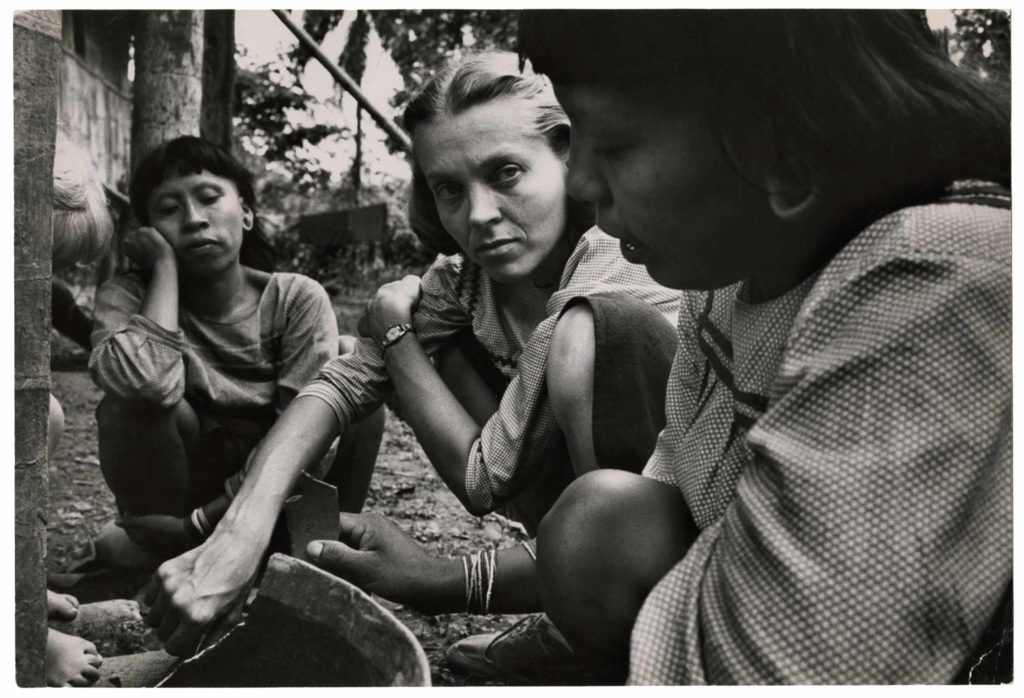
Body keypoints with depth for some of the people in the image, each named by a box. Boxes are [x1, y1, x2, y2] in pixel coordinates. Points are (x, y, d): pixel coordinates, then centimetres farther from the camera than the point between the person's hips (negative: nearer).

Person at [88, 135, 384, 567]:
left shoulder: (297, 299, -10)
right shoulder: (128, 298, -9)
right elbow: (146, 385, -33)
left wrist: (197, 524, -25)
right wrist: (165, 266, -21)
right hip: (168, 513, 0)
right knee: (133, 397, -28)